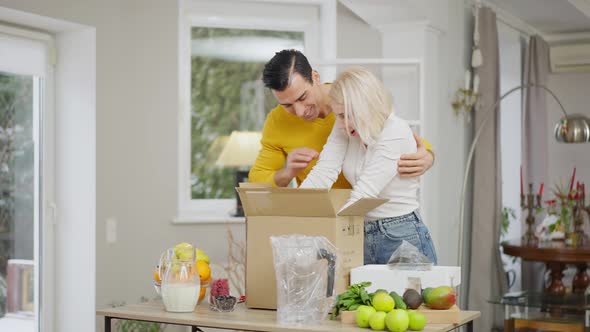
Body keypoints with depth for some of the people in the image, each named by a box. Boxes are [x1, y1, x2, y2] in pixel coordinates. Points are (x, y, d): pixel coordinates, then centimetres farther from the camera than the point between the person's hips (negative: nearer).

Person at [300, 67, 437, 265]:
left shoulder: (396, 134, -19)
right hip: (362, 236, 6)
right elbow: (323, 173, -11)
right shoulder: (346, 128, 1)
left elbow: (362, 196, -25)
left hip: (402, 240, -6)